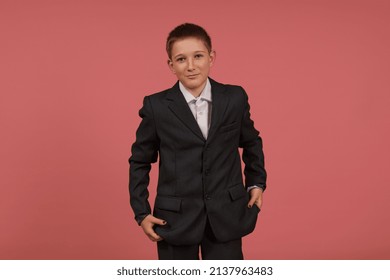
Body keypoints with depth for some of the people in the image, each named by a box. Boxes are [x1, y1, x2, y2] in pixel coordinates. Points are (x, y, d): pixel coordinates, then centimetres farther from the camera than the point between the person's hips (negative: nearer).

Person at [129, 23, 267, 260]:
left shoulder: (235, 98, -2)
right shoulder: (156, 106, -6)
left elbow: (251, 142, 15)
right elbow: (140, 161, 4)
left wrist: (256, 182, 9)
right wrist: (142, 212, 0)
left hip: (226, 216, 1)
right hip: (175, 219, -1)